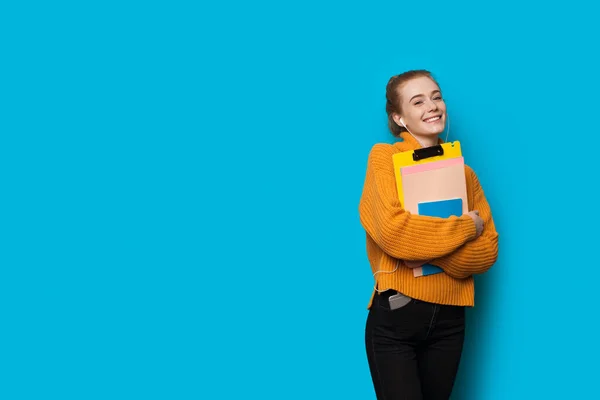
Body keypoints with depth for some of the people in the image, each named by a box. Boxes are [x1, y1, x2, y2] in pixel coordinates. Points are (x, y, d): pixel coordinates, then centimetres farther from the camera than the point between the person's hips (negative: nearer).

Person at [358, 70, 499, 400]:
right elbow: (393, 231, -19)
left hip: (449, 319, 5)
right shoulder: (384, 156, -4)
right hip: (395, 316, -4)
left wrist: (432, 256, -16)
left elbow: (488, 250, 1)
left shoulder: (464, 173, 10)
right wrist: (466, 227, -9)